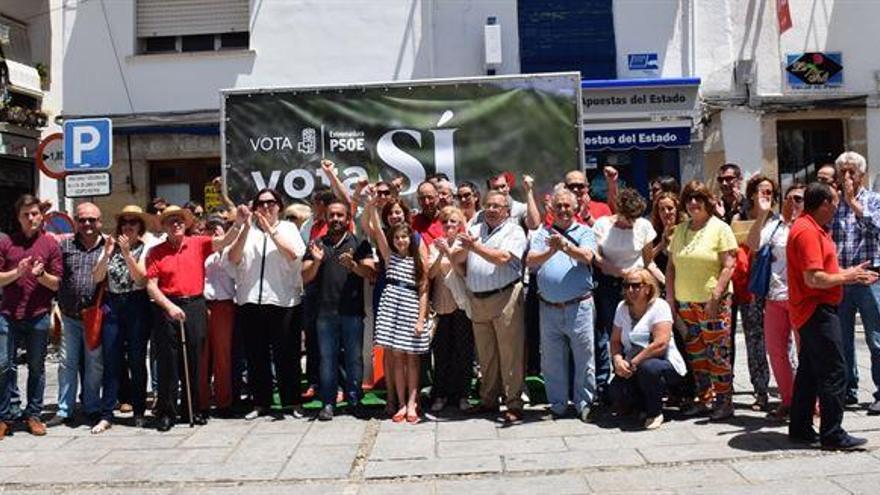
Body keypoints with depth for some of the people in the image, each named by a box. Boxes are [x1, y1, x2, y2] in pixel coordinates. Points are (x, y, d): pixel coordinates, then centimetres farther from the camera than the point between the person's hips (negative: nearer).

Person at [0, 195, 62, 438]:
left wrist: (41, 274, -15)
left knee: (37, 367, 7)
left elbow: (57, 283, 3)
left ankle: (33, 415, 17)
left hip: (39, 316, 0)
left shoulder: (50, 244, 4)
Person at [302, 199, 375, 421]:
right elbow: (305, 277, 7)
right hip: (325, 311, 1)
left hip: (353, 311, -1)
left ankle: (354, 400, 13)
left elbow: (370, 272, -3)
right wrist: (316, 261, -13)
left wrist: (353, 265, -22)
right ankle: (328, 402, 10)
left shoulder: (359, 244, 7)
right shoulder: (317, 244, 12)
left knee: (354, 358, 3)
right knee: (327, 358, 4)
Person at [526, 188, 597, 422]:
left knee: (584, 356, 5)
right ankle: (557, 405, 24)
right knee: (551, 360, 10)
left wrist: (565, 245, -29)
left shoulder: (584, 232, 6)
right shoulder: (542, 234, 9)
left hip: (579, 306, -2)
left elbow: (587, 256, -13)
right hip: (549, 308, 2)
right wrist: (551, 251, -24)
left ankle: (583, 403, 21)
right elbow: (530, 260, -7)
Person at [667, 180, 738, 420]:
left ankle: (725, 402, 6)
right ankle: (703, 399, 20)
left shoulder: (719, 228, -2)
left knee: (717, 353, -4)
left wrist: (715, 296, -16)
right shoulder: (680, 230, 13)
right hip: (684, 302, 5)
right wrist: (670, 297, 7)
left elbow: (728, 266, -8)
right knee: (695, 354, 9)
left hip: (712, 303, -5)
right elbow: (671, 266, 14)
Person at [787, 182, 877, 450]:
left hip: (812, 312, 11)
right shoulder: (807, 231, -18)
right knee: (834, 372, -5)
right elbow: (814, 279, -24)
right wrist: (846, 276, -12)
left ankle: (800, 428, 22)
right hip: (817, 311, -11)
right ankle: (832, 434, 1)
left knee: (809, 371, 15)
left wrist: (850, 274, 11)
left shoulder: (813, 229, 15)